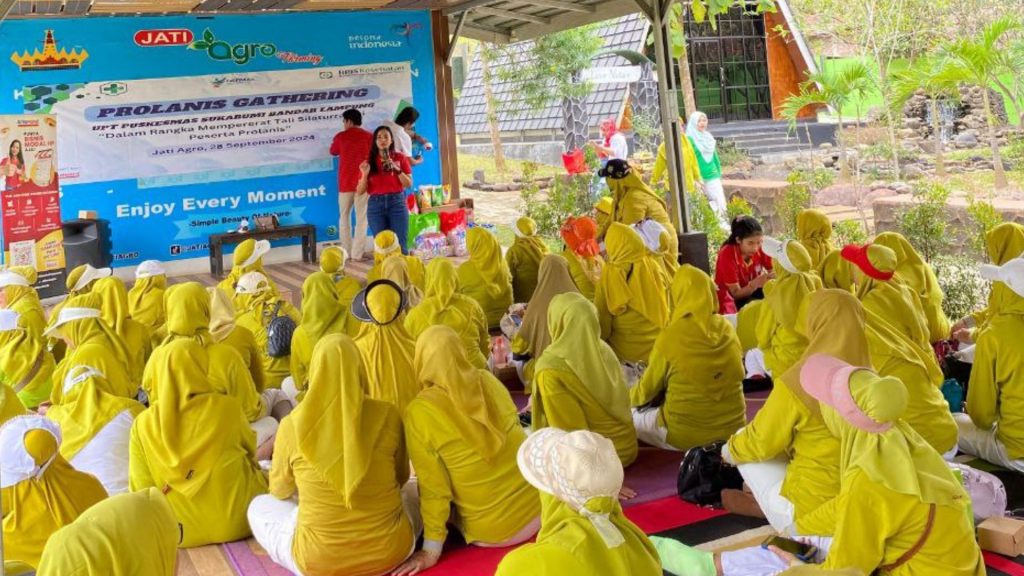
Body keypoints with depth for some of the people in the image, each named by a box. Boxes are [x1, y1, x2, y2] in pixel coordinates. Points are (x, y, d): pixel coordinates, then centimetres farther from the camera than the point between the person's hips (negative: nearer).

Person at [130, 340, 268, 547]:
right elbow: (250, 449, 6)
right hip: (235, 523, -2)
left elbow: (142, 490, -7)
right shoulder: (226, 407, -15)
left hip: (178, 531, 2)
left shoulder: (143, 425, -12)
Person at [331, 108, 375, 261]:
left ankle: (346, 252, 8)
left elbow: (333, 152, 20)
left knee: (345, 217, 13)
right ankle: (357, 253, -6)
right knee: (361, 218, 0)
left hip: (345, 182, 1)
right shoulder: (369, 136, -1)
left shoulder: (340, 137, 2)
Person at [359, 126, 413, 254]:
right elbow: (360, 191, 5)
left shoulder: (400, 158, 6)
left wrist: (397, 169, -11)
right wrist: (365, 174, -12)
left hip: (397, 202, -1)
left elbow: (409, 184, 3)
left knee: (400, 245, -5)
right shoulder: (369, 161, 6)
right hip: (376, 204, 1)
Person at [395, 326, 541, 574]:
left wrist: (431, 549, -2)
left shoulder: (419, 412, -17)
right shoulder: (489, 382, -3)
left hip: (493, 533, -5)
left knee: (413, 494, 16)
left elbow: (432, 486, -13)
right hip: (540, 506, 5)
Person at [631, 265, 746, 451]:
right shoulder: (727, 330, -2)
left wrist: (629, 398, 21)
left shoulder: (671, 336, -16)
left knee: (630, 416, 14)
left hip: (686, 435, -6)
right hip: (732, 429, 6)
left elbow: (648, 389, -2)